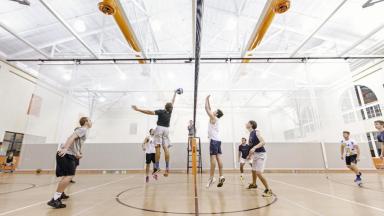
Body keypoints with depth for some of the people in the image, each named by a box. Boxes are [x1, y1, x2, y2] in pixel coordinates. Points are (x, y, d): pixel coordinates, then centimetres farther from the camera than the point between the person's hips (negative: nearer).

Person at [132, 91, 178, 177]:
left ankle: (157, 167, -9)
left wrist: (138, 109, -22)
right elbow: (173, 102, 21)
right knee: (166, 148, -1)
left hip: (160, 128, -4)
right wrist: (175, 93, 35)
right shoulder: (170, 111, 6)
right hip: (166, 129, 4)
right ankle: (167, 167, -5)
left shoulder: (161, 111, -6)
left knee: (158, 147, -6)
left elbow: (150, 112, -19)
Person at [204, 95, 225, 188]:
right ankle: (221, 176, 3)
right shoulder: (214, 119, 18)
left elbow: (207, 109, -5)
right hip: (217, 140, 9)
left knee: (213, 158, -10)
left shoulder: (213, 118, -5)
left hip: (214, 140, -9)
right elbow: (209, 109, 25)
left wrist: (206, 99, 7)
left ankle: (211, 178, -9)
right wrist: (208, 100, 27)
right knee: (218, 158, 4)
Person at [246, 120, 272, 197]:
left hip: (261, 154, -9)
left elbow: (263, 142, -28)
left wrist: (254, 148, -40)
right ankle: (253, 184, 45)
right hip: (255, 154, 9)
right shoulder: (250, 134, 9)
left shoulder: (256, 132, -16)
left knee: (258, 173, -18)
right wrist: (250, 154, 23)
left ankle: (268, 190, -4)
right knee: (253, 171, 22)